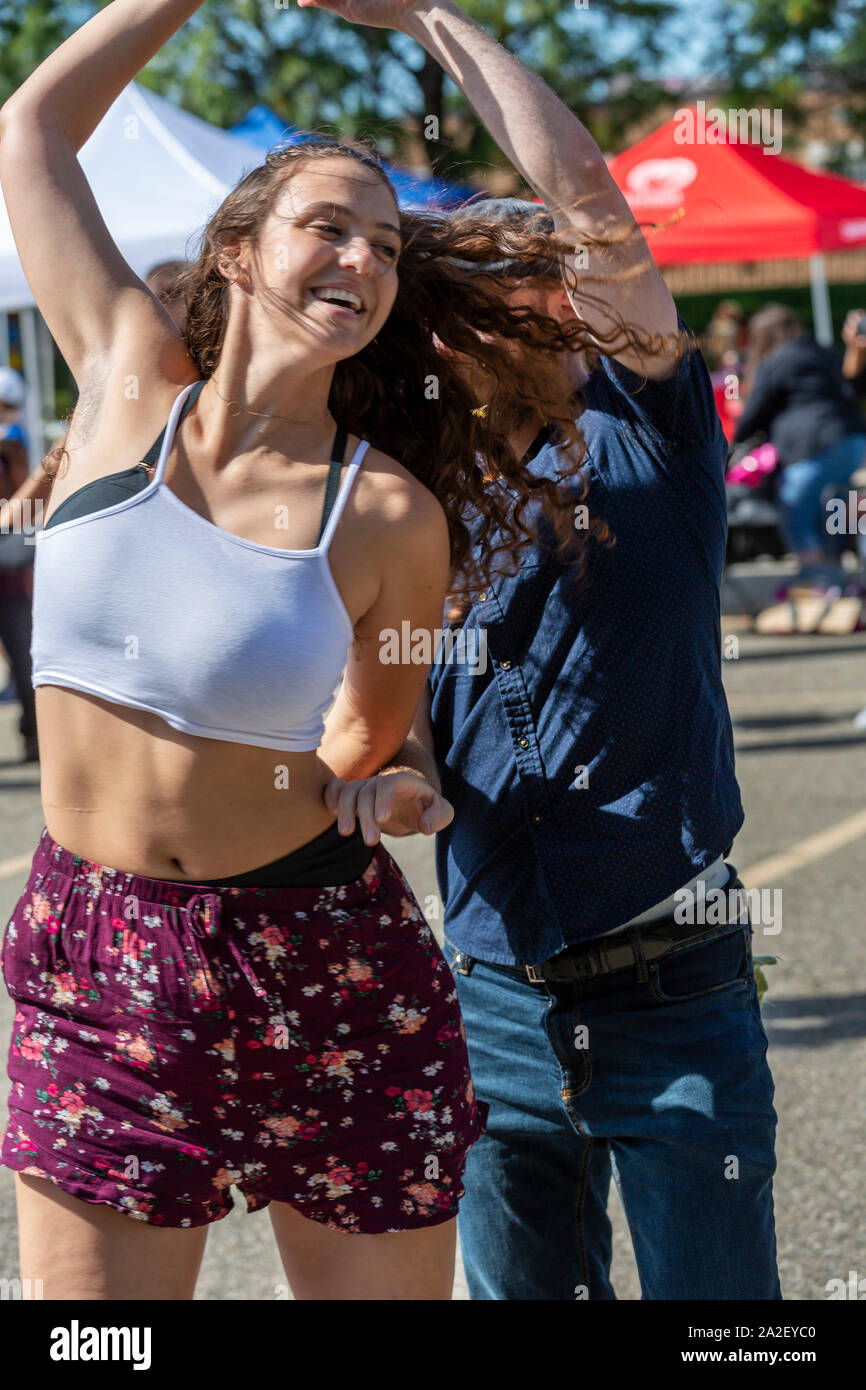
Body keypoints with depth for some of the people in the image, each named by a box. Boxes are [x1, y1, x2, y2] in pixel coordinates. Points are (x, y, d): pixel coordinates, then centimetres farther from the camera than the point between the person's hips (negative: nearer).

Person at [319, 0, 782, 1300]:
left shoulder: (643, 433, 1)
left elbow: (589, 200, -12)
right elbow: (411, 734, 8)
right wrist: (401, 789, -17)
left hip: (676, 1000, -4)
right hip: (498, 999, 4)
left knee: (714, 1297, 0)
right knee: (521, 1288, 11)